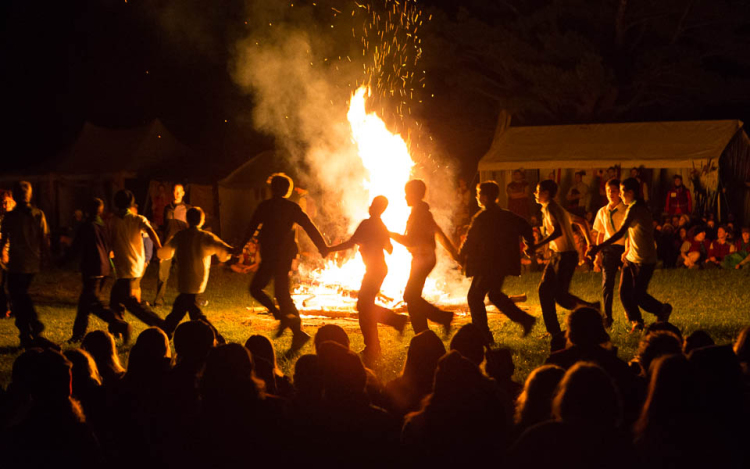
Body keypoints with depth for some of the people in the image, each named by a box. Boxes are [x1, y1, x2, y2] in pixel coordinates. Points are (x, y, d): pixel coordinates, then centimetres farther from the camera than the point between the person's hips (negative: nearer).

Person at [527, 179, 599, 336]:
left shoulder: (550, 207, -14)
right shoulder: (558, 208, 16)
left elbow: (557, 232, -28)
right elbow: (582, 222, 24)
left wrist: (536, 246, -29)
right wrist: (590, 243, 28)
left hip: (566, 256, -10)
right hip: (558, 255, 10)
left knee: (560, 295, -8)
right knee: (544, 289, 7)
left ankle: (591, 309, 6)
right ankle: (553, 330, 10)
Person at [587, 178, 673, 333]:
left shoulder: (635, 209, -20)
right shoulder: (637, 207, 12)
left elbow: (620, 233, -28)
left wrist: (599, 247, -32)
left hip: (644, 261, -9)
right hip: (631, 257, 9)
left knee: (638, 295, -4)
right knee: (624, 292, 3)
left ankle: (663, 310, 19)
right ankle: (636, 322, 15)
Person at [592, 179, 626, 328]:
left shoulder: (626, 211, -3)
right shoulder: (602, 212, 11)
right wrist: (598, 254, 10)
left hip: (624, 249, -3)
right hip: (609, 250, 3)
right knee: (607, 284, -5)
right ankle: (607, 317, 0)